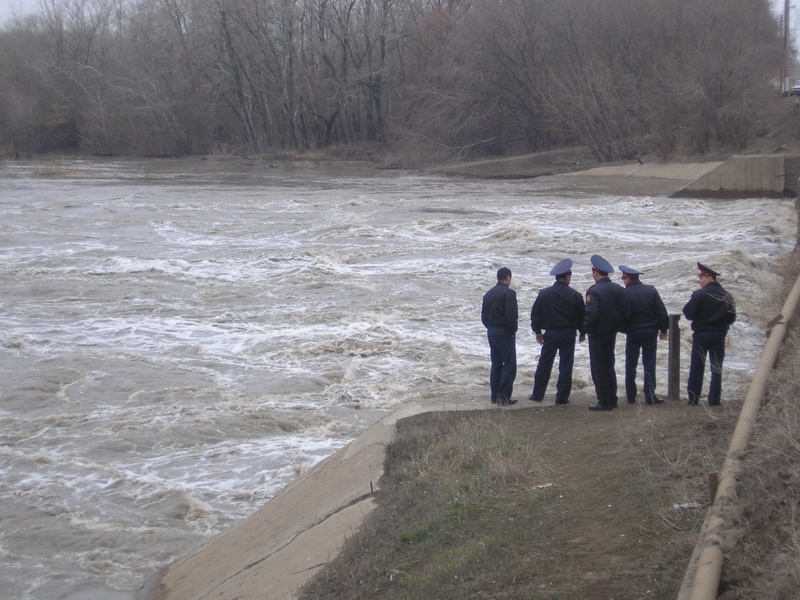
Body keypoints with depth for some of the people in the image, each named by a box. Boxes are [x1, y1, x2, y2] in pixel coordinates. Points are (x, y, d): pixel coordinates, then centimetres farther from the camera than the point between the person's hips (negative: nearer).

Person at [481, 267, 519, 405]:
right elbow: (512, 315, -20)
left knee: (496, 364, 12)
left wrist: (490, 327, 16)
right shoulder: (508, 293, -13)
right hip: (504, 333, -8)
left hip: (491, 332, 8)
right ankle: (504, 396, -9)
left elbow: (484, 316, 13)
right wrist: (513, 330, -7)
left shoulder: (488, 294, 11)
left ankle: (495, 396, 13)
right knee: (509, 364, -4)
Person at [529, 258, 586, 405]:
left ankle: (537, 394, 13)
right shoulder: (575, 296, -6)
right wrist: (582, 332, 15)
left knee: (544, 364, 9)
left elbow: (535, 315, 1)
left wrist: (537, 331, 12)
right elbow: (582, 316, 0)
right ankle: (562, 397, 3)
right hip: (569, 334, -1)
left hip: (550, 334, 1)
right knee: (565, 365, 4)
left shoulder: (544, 294, -3)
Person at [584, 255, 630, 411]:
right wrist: (618, 326, 14)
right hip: (612, 334, 7)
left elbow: (591, 314, -23)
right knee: (609, 366, 18)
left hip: (597, 335, -7)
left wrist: (587, 329, -8)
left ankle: (604, 401, 1)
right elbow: (626, 312, 5)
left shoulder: (594, 291, -18)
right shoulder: (619, 289, 4)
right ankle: (611, 400, 24)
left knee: (599, 369, 0)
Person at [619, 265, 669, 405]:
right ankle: (650, 396, 1)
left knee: (631, 365, 10)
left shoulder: (624, 293, -11)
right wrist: (663, 329, 7)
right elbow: (662, 312, -2)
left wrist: (624, 330, 5)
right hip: (650, 332, 2)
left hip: (633, 333, -2)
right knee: (649, 364, 5)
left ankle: (631, 396, 12)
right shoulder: (651, 290, -2)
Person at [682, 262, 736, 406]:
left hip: (701, 335, -3)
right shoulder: (726, 296, 2)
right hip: (719, 335, 3)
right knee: (716, 368, 8)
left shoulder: (699, 294, -13)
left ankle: (693, 399, 8)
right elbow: (731, 317, 3)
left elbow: (688, 313, -12)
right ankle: (714, 400, 7)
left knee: (696, 367, 6)